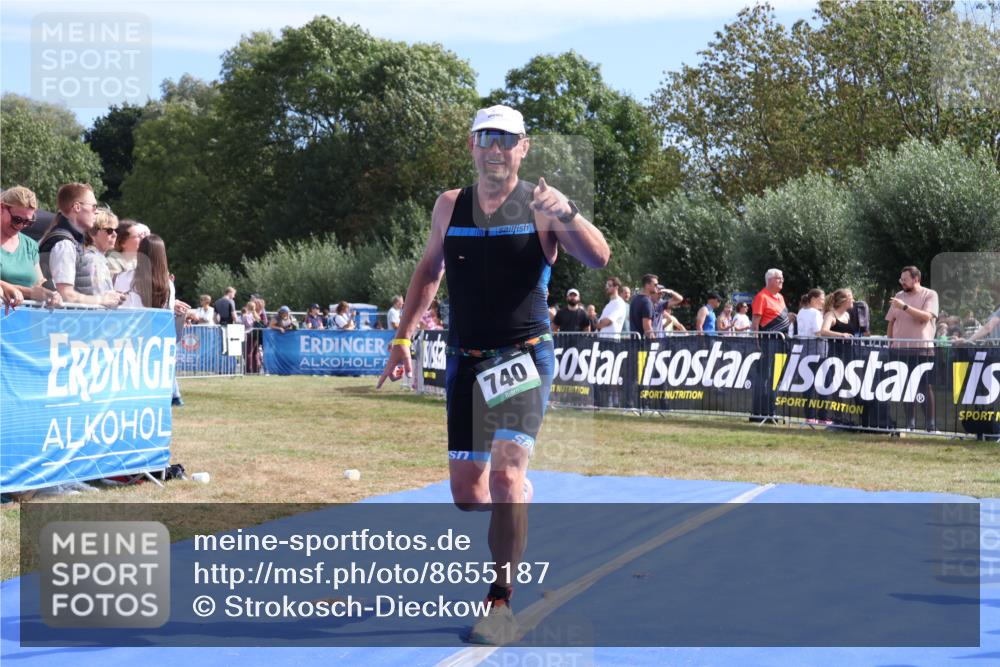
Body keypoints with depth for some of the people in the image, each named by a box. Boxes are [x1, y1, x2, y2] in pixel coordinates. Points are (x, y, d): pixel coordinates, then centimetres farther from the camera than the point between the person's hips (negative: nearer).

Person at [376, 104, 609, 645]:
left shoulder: (541, 204, -5)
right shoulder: (449, 207, 8)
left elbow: (598, 258, -17)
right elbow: (429, 271, 20)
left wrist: (566, 216, -34)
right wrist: (403, 339, 15)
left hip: (523, 354, -4)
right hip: (465, 359, 4)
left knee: (506, 473, -18)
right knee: (465, 489, 5)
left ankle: (501, 605, -10)